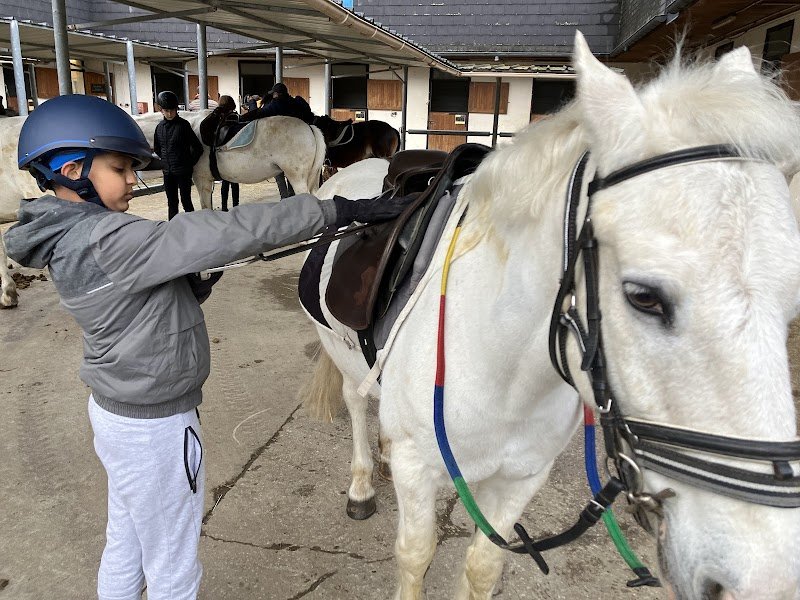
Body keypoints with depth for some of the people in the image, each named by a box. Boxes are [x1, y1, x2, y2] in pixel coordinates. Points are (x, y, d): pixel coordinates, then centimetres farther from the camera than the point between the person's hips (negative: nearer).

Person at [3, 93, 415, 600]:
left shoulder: (73, 237, 2)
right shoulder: (109, 240, -27)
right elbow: (230, 232, -32)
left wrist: (193, 284, -2)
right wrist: (338, 210, -30)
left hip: (116, 412, 9)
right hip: (155, 431, -9)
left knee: (125, 546, 28)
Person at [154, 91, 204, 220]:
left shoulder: (183, 124, -9)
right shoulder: (160, 127, 6)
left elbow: (198, 147, -10)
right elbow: (157, 148, 19)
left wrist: (191, 163, -6)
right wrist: (165, 160, 10)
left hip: (183, 170, -5)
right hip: (167, 171, 5)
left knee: (186, 201, -1)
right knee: (171, 202, 13)